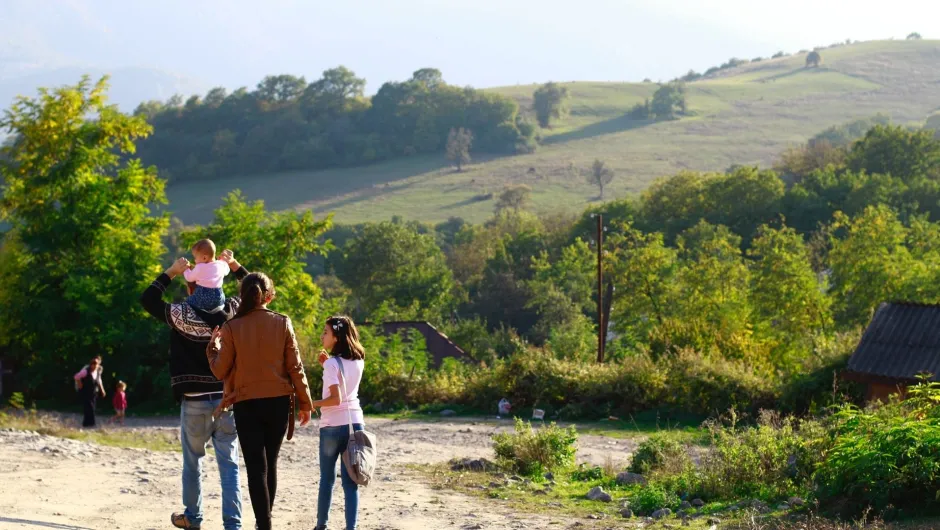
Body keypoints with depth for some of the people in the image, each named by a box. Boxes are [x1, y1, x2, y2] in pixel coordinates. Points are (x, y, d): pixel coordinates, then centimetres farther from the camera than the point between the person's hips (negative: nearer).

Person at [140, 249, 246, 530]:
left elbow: (147, 299, 2)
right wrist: (235, 266, 12)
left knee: (192, 462, 16)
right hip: (226, 400, 2)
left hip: (195, 402, -1)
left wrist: (171, 272, 2)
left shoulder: (181, 314, -9)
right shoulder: (232, 311, -1)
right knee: (229, 465, 0)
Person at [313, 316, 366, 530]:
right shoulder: (358, 361, 7)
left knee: (327, 478, 10)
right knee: (350, 480, 4)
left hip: (333, 426, -5)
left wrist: (312, 404, -8)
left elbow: (335, 399, -19)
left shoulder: (332, 363, -13)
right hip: (355, 423, 5)